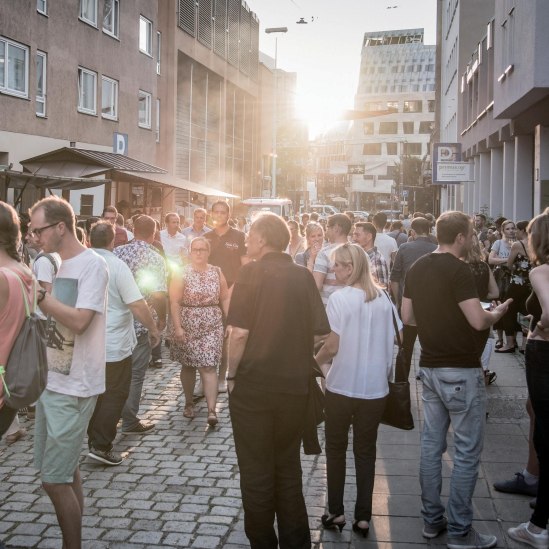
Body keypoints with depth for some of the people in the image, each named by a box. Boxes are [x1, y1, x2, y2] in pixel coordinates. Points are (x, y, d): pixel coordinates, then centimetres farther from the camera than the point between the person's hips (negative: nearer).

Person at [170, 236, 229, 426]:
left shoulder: (217, 272, 4)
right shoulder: (181, 274, -4)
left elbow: (225, 299, 6)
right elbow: (174, 303, -9)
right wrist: (177, 328, -16)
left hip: (212, 328, 1)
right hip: (187, 327, 0)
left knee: (208, 367, -7)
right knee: (188, 366, 12)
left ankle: (211, 410, -9)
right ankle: (189, 402, 29)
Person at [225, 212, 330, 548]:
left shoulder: (252, 272, -10)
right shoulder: (304, 276, 2)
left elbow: (240, 332, -17)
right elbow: (318, 332, 4)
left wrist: (232, 374, -5)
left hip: (253, 384, -4)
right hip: (295, 385, 5)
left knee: (257, 472, 9)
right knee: (289, 469, 19)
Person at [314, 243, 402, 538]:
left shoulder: (340, 298, -13)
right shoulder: (383, 297, 1)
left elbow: (333, 345, -14)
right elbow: (398, 337, 6)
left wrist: (318, 359, 6)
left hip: (342, 385, -3)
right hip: (375, 387, 4)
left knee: (336, 449, 14)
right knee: (366, 451, 14)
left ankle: (336, 512, 20)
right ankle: (363, 517, 16)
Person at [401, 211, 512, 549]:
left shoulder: (417, 269, 8)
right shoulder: (459, 270, -17)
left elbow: (408, 317, 12)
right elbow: (478, 321, -21)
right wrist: (498, 313, -1)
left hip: (430, 367, 8)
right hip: (461, 370, -8)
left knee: (432, 444, 13)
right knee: (468, 452, 1)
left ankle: (432, 520, 22)